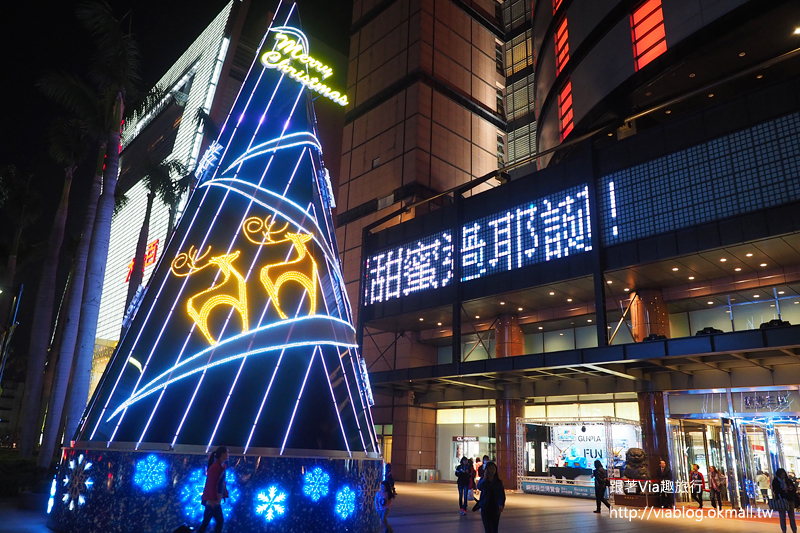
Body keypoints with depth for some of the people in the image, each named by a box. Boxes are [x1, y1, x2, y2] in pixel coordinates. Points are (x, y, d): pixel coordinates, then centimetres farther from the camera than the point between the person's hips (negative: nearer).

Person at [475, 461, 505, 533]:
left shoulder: (498, 481, 1)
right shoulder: (483, 479, 0)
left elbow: (502, 494, -4)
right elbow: (479, 487, -20)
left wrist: (501, 505, -20)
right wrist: (485, 477, -21)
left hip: (495, 508, 0)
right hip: (485, 507, 0)